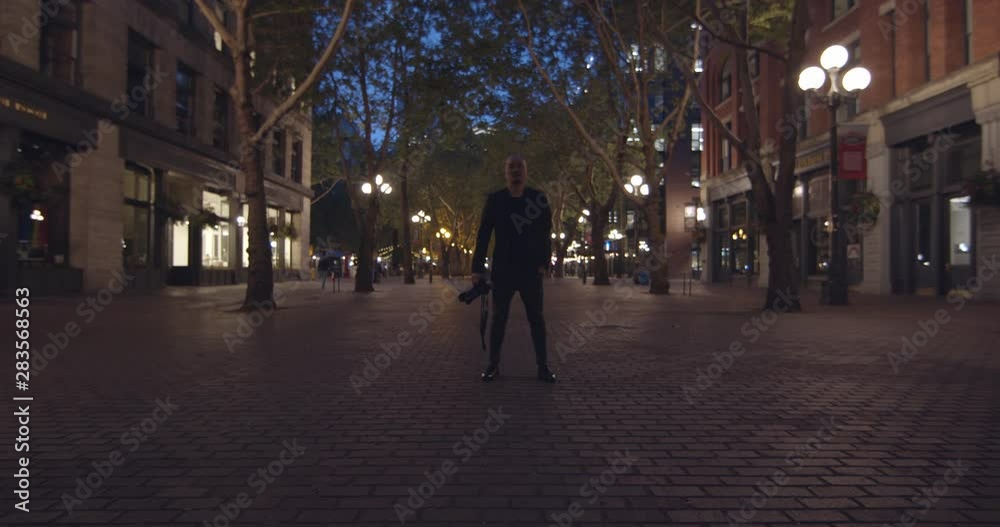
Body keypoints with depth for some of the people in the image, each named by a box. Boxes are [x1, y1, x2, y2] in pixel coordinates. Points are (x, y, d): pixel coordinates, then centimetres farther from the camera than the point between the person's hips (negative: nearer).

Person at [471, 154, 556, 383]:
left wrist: (544, 263, -5)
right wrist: (477, 268, -5)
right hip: (502, 271, 0)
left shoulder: (538, 198, 2)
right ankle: (493, 365, 14)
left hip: (531, 271, 0)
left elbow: (546, 233, 4)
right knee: (499, 319, 6)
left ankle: (543, 366, 11)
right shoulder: (494, 199, 1)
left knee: (536, 319, 4)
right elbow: (483, 235, 0)